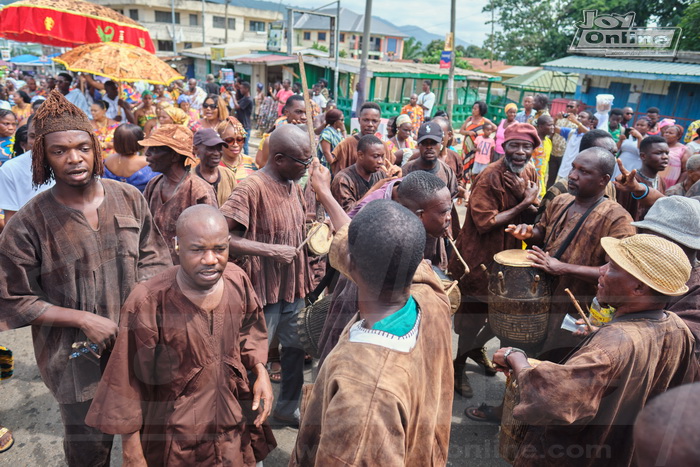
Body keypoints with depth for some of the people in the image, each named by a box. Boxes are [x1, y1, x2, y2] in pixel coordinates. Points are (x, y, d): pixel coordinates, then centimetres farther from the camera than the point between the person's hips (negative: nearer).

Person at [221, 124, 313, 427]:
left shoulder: (294, 186, 7)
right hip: (264, 289, -8)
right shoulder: (252, 188, -20)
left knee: (297, 348, 20)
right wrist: (271, 250, -27)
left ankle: (288, 408, 43)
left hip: (293, 286, 8)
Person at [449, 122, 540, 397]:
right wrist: (524, 203, -21)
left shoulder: (529, 172, 3)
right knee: (473, 316, 5)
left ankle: (476, 347, 45)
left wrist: (521, 195, -18)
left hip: (509, 254, 7)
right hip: (480, 257, -7)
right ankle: (459, 365, 29)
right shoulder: (490, 177, -20)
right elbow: (485, 222, -24)